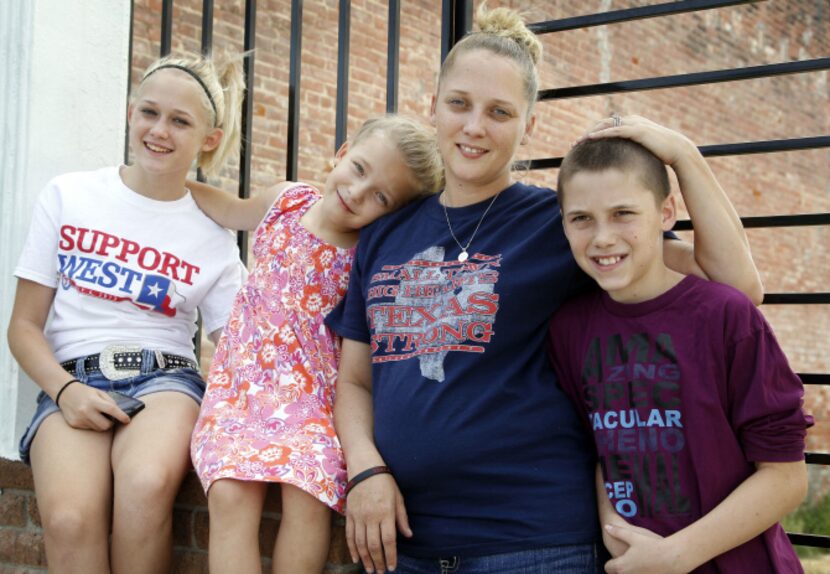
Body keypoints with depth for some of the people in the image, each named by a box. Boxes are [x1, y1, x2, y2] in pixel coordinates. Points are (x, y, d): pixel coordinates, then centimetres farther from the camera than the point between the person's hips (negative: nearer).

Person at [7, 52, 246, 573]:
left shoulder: (214, 238, 10)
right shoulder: (68, 196, 9)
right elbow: (25, 325, 9)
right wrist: (64, 389, -10)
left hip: (164, 377, 1)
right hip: (75, 379, 0)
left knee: (146, 485, -36)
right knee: (69, 517, -34)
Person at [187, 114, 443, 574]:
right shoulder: (287, 201, 3)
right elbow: (230, 212, 24)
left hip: (312, 397, -2)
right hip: (239, 385, 2)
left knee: (308, 492, -27)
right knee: (230, 491, -22)